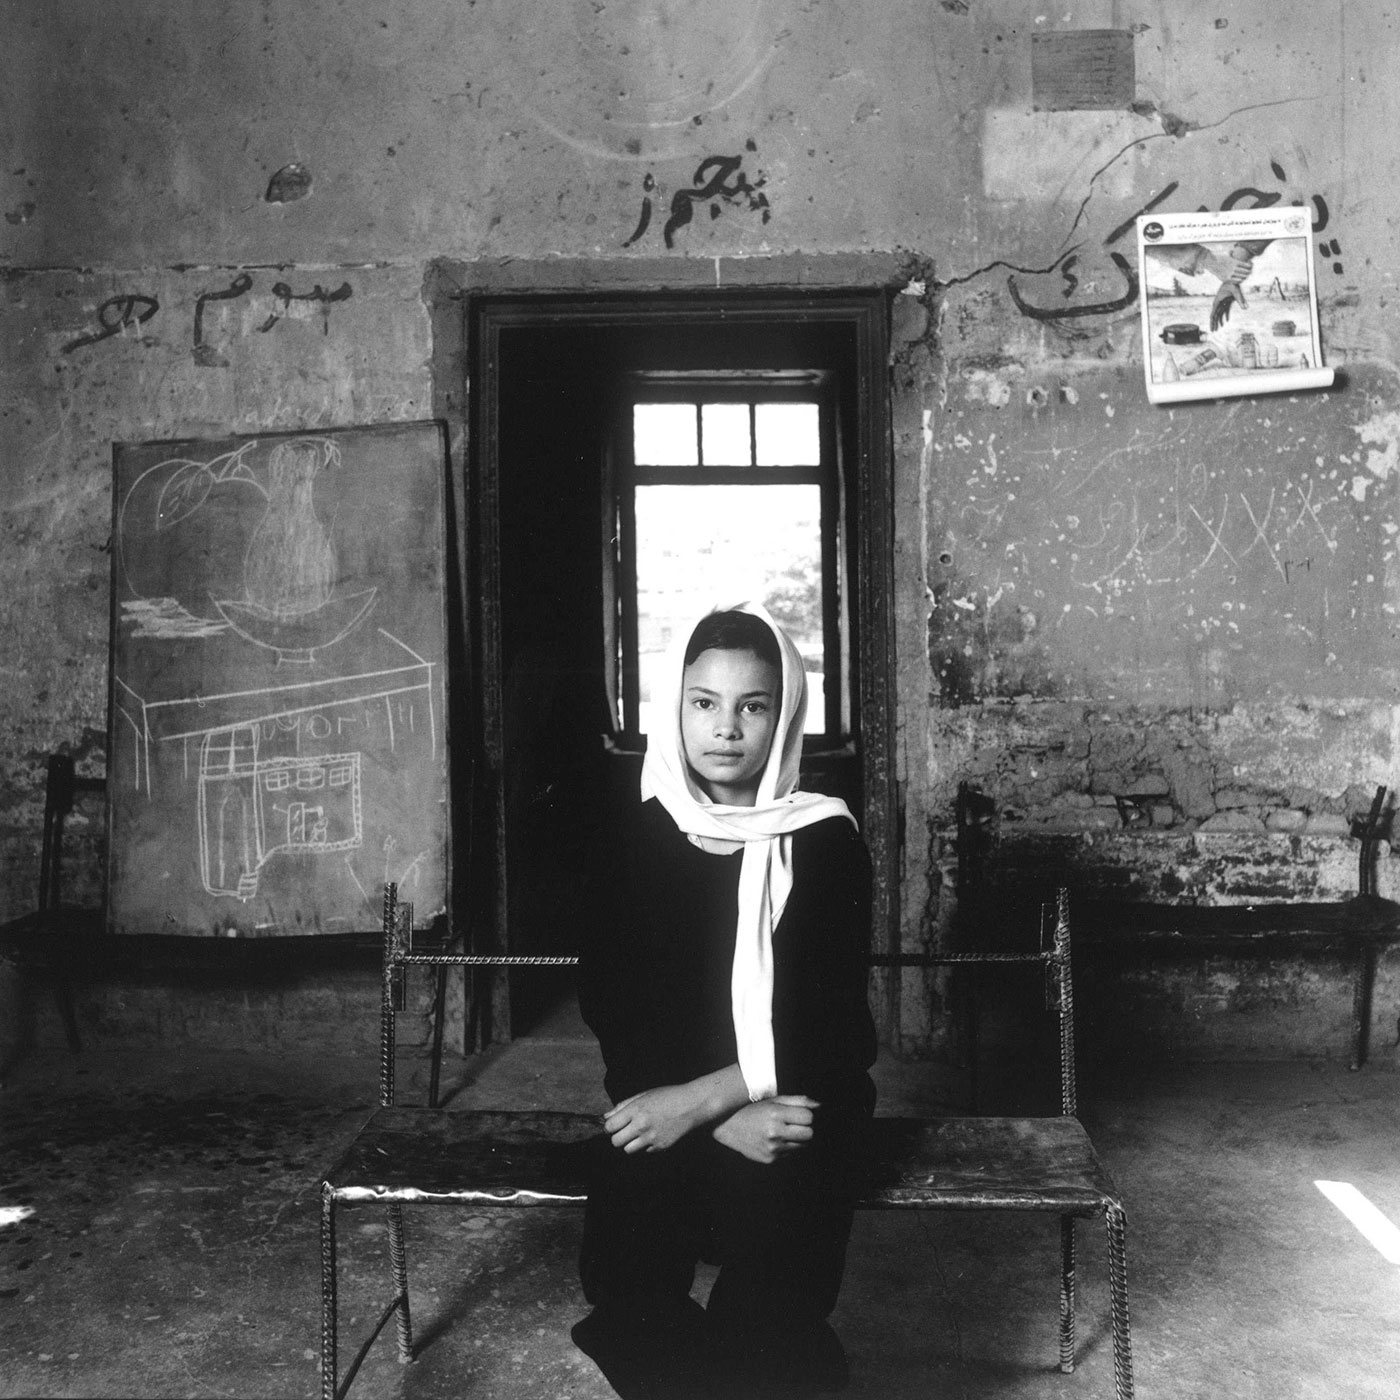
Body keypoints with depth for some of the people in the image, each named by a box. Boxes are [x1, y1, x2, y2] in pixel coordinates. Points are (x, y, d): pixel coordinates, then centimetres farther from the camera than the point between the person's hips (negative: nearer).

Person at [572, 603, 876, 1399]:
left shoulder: (825, 842, -3)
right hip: (667, 1106, 2)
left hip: (799, 1099, -1)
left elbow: (824, 1019, -7)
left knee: (772, 1297, -26)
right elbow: (611, 1009, -2)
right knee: (622, 1282, -23)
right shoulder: (639, 840, 2)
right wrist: (726, 1123, -15)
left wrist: (700, 1101, -19)